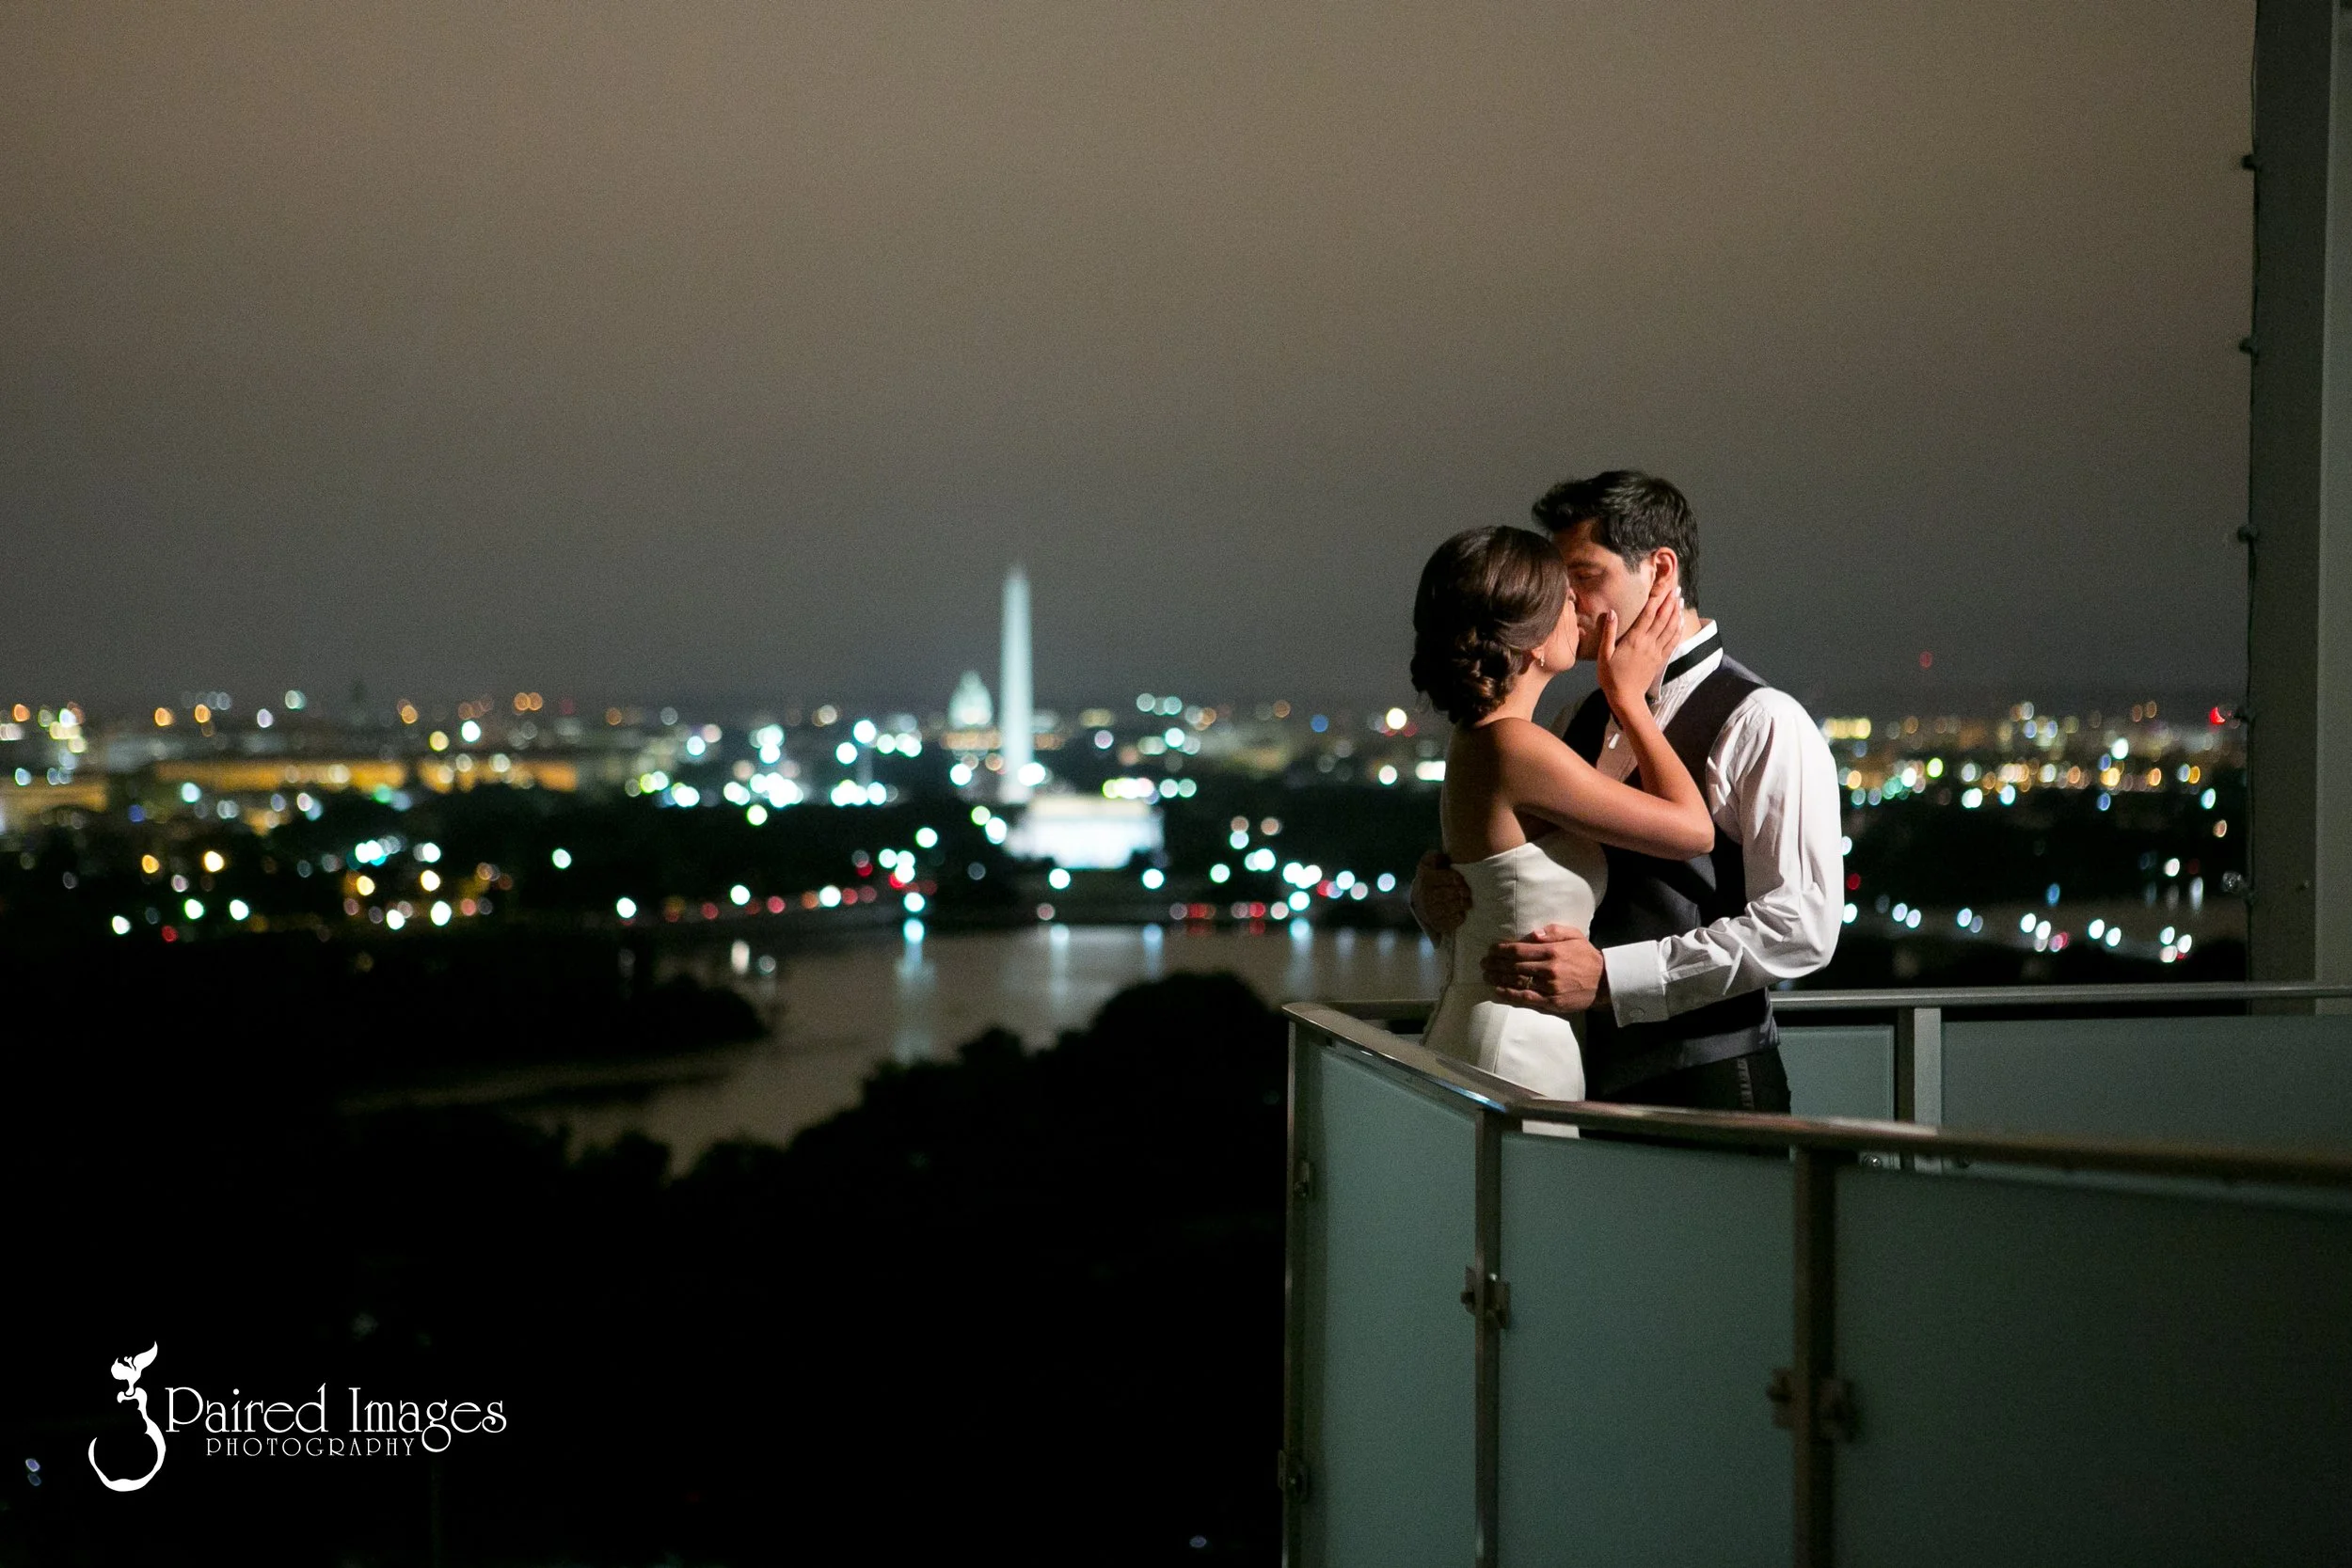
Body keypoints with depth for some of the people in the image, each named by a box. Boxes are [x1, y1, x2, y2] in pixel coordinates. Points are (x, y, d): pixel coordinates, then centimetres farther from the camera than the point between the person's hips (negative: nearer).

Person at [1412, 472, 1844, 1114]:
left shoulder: (1762, 724, -10)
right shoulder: (1582, 723, 14)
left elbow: (1801, 926, -19)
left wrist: (1609, 975, -22)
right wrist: (1440, 890, -2)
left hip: (1708, 1083, -7)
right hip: (1592, 1084, 7)